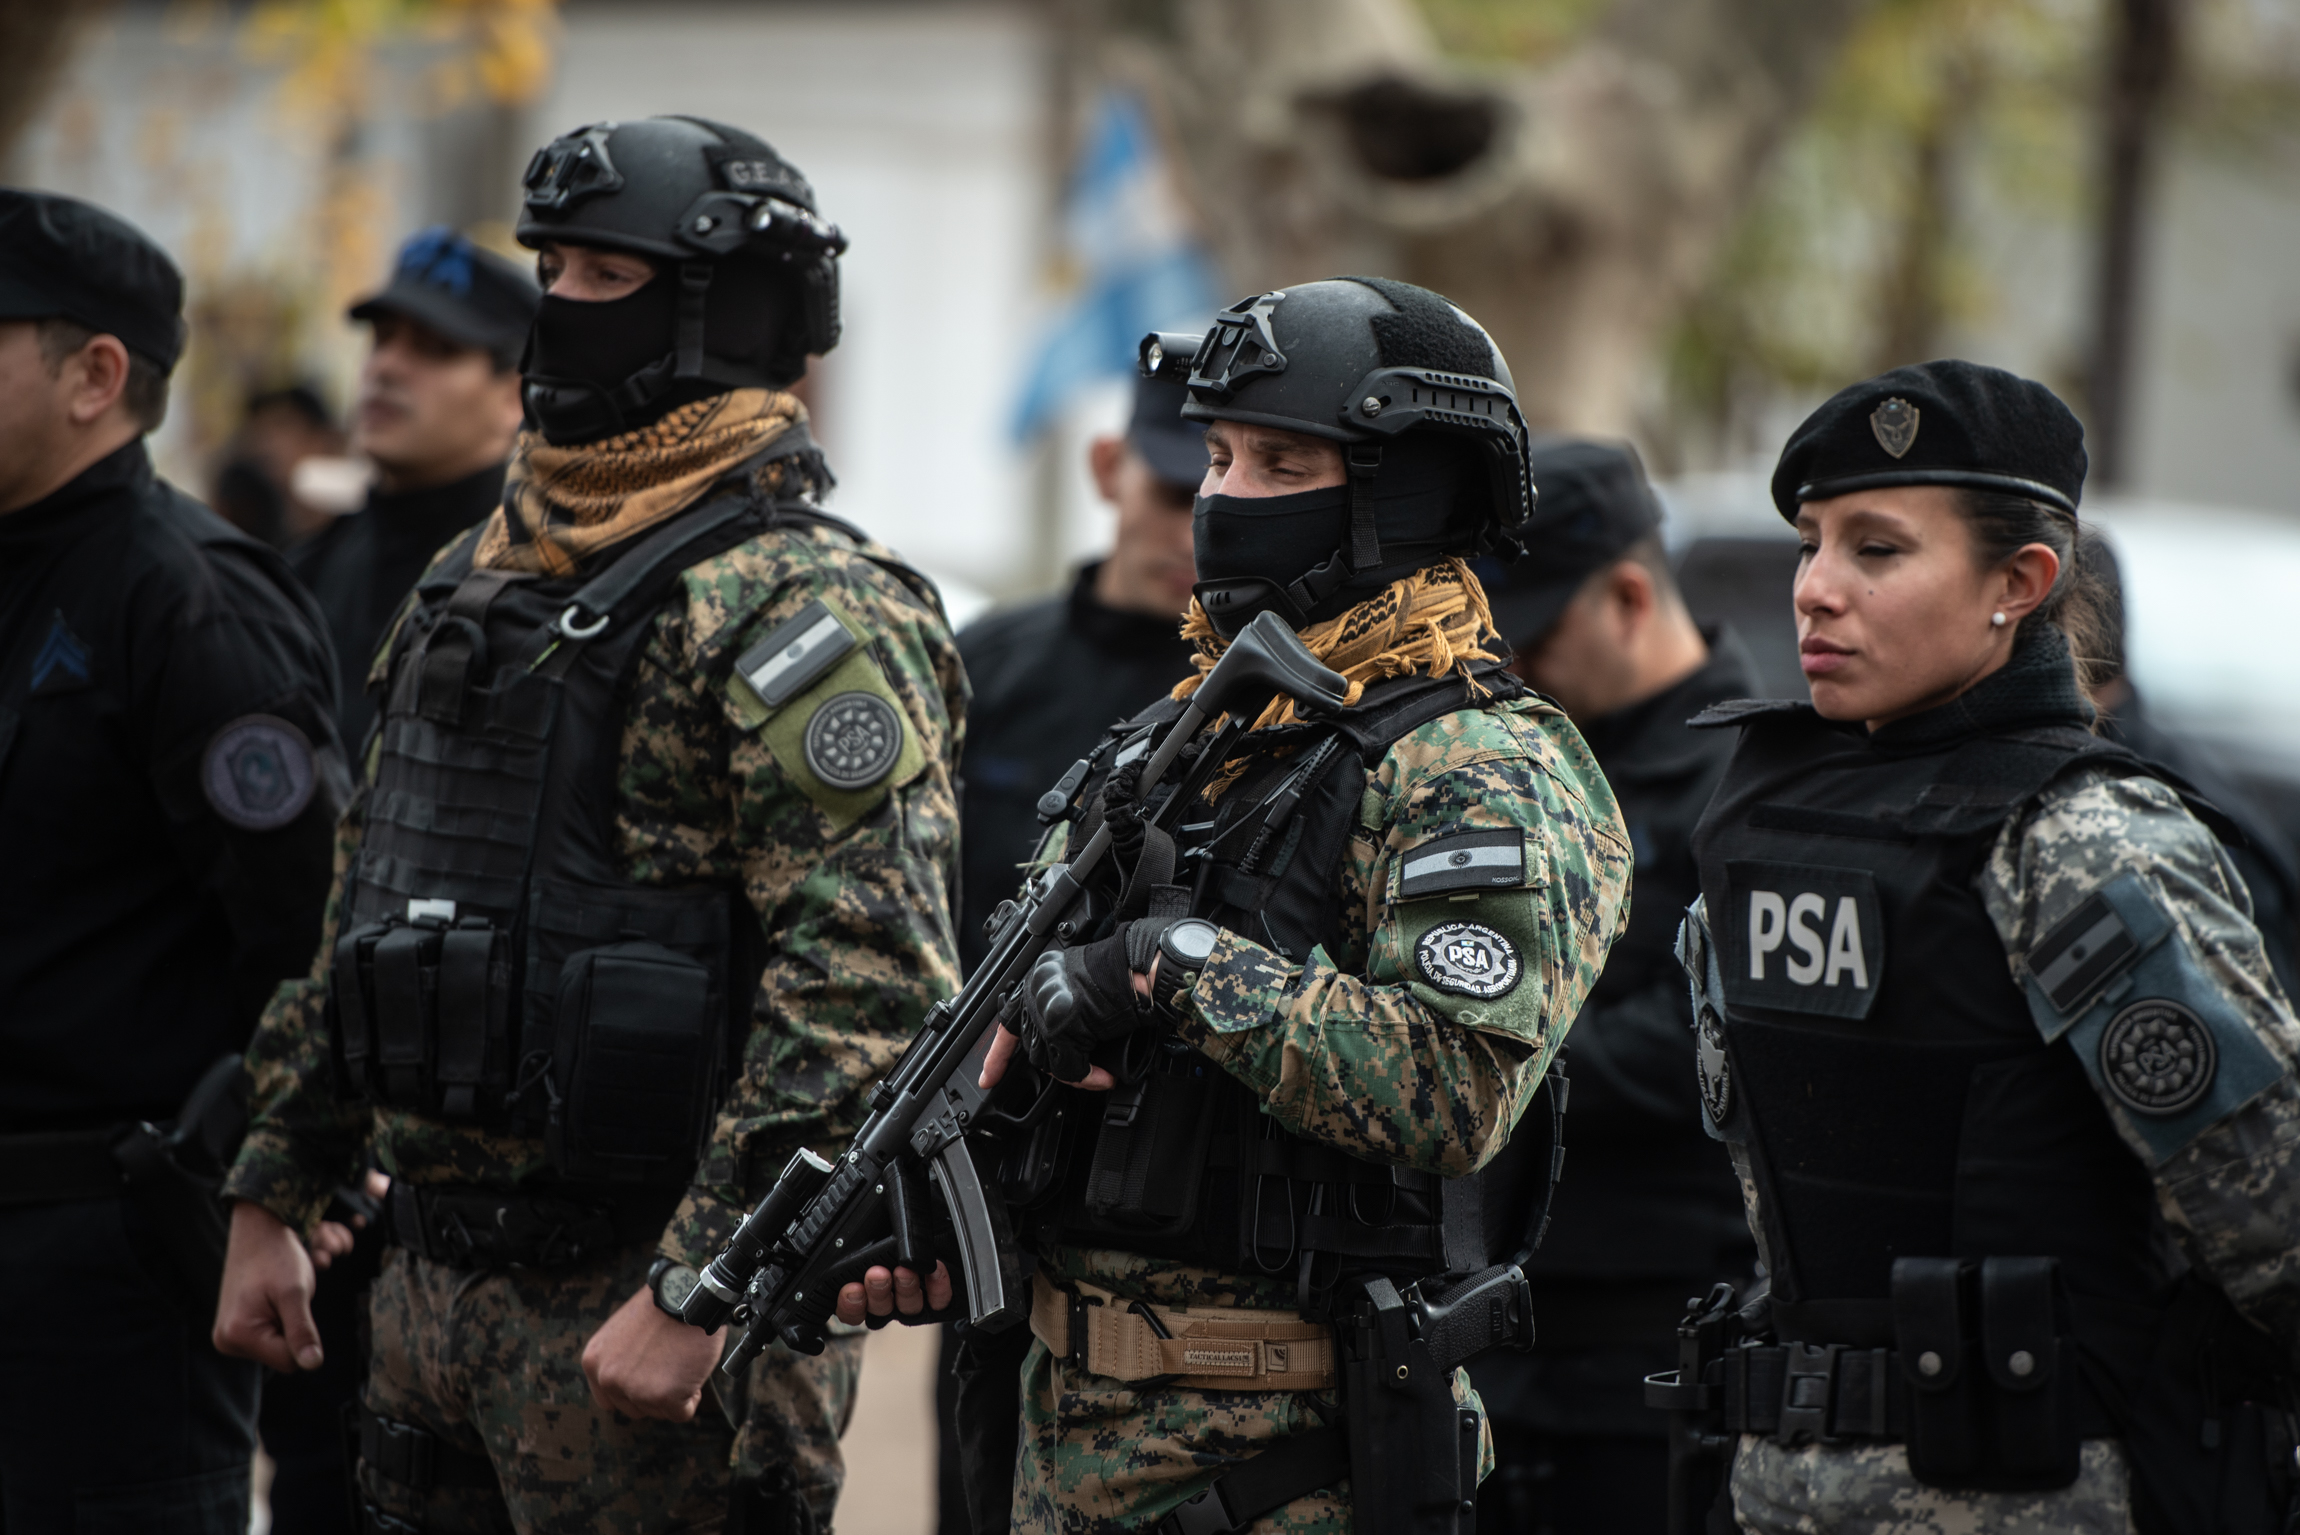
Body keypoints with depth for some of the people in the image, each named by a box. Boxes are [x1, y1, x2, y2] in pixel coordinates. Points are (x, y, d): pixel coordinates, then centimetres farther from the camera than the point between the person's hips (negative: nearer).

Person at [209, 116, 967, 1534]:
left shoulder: (802, 607, -13)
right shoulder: (480, 575, 15)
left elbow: (865, 985, -22)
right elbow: (367, 901, 22)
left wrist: (697, 1290, -25)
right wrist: (274, 1196, 19)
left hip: (638, 1301, -8)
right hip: (434, 1278, 8)